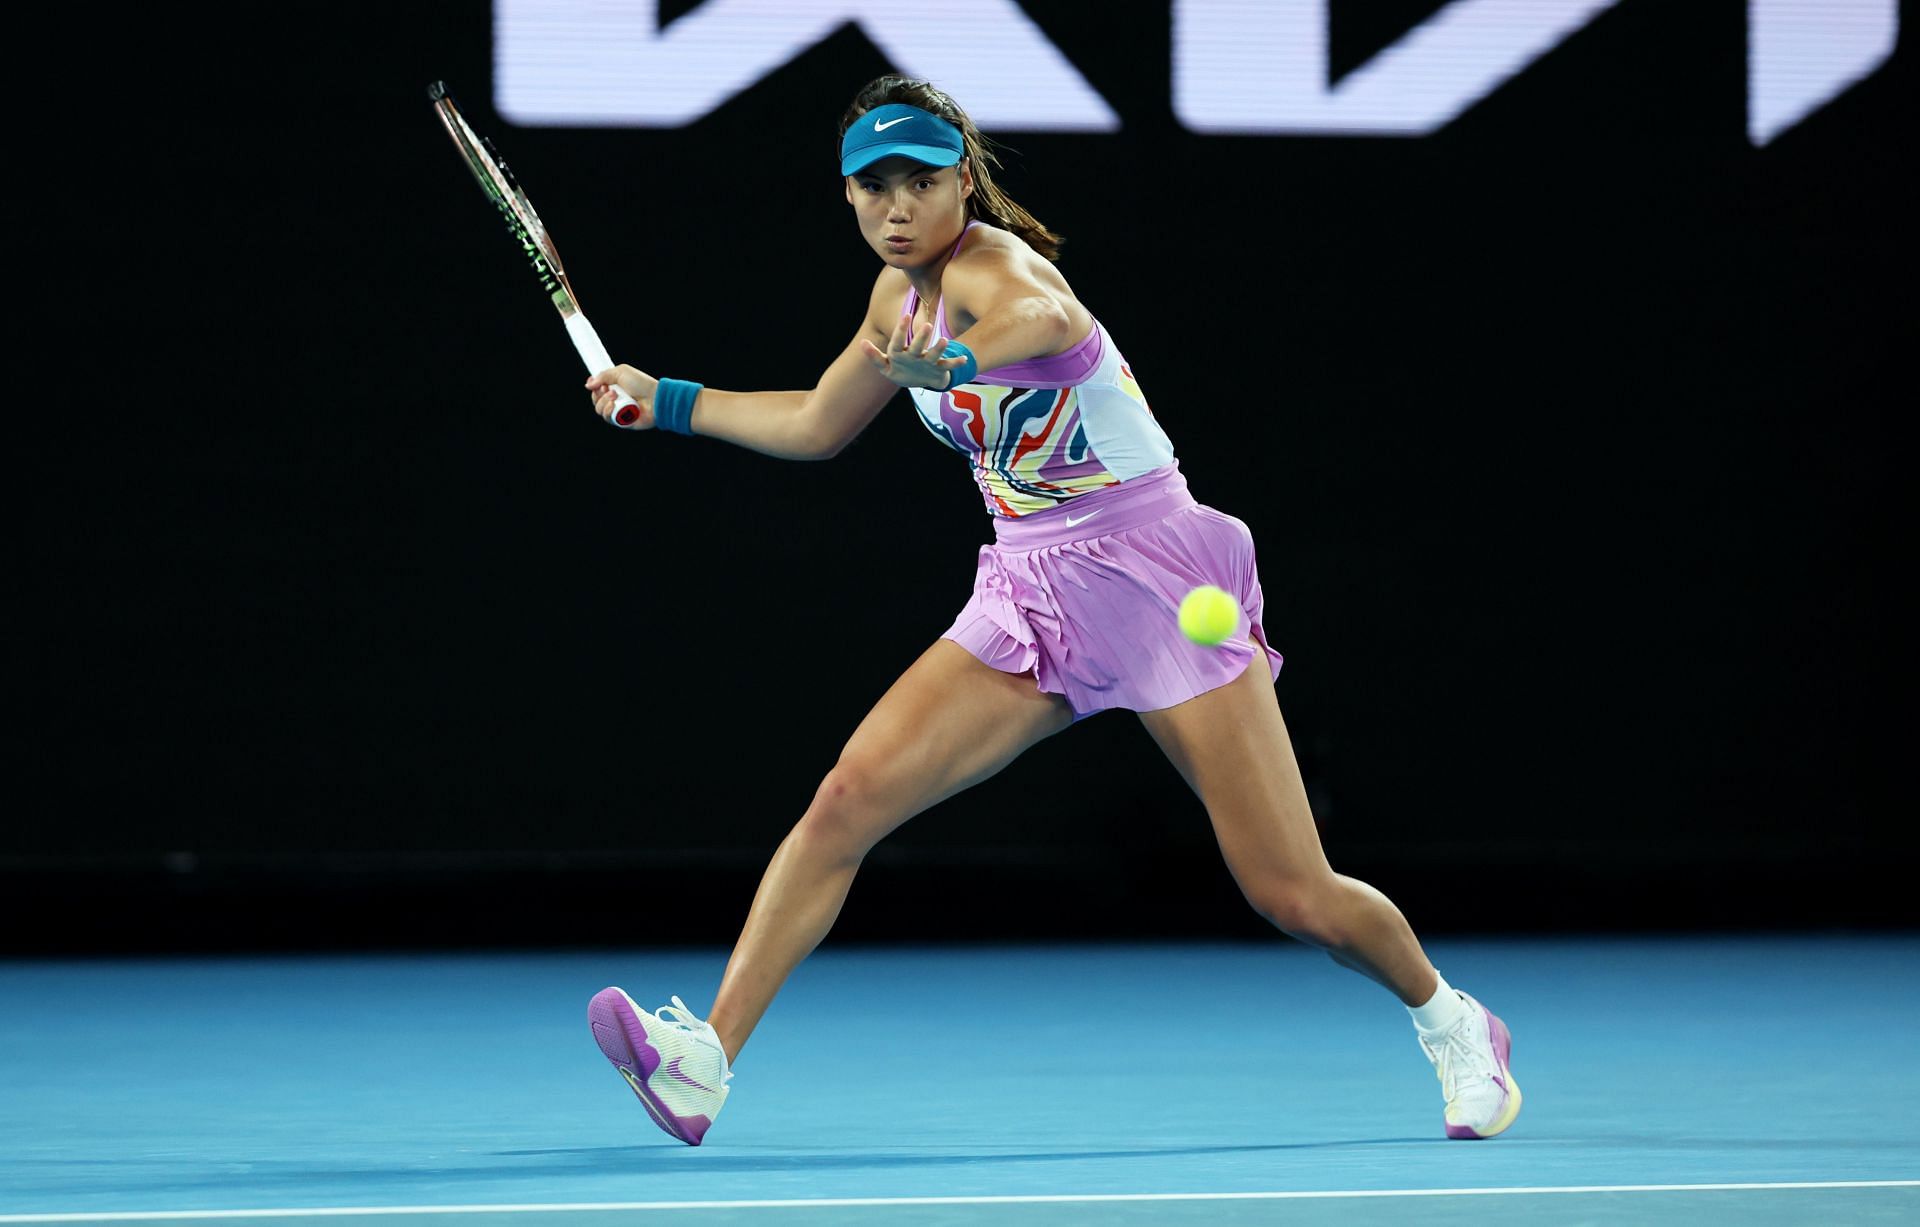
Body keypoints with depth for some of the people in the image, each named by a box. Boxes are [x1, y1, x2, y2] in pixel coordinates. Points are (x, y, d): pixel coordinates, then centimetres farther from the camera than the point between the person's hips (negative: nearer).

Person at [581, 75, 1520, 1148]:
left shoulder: (989, 263, -17)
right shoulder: (903, 293, 7)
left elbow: (1045, 317, -45)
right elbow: (816, 426, 27)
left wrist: (954, 364, -66)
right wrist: (667, 401, 27)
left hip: (1157, 581, -7)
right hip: (1028, 602, 7)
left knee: (1295, 897, -5)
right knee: (847, 799, -14)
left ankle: (1451, 1023, 23)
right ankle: (705, 1060, -18)